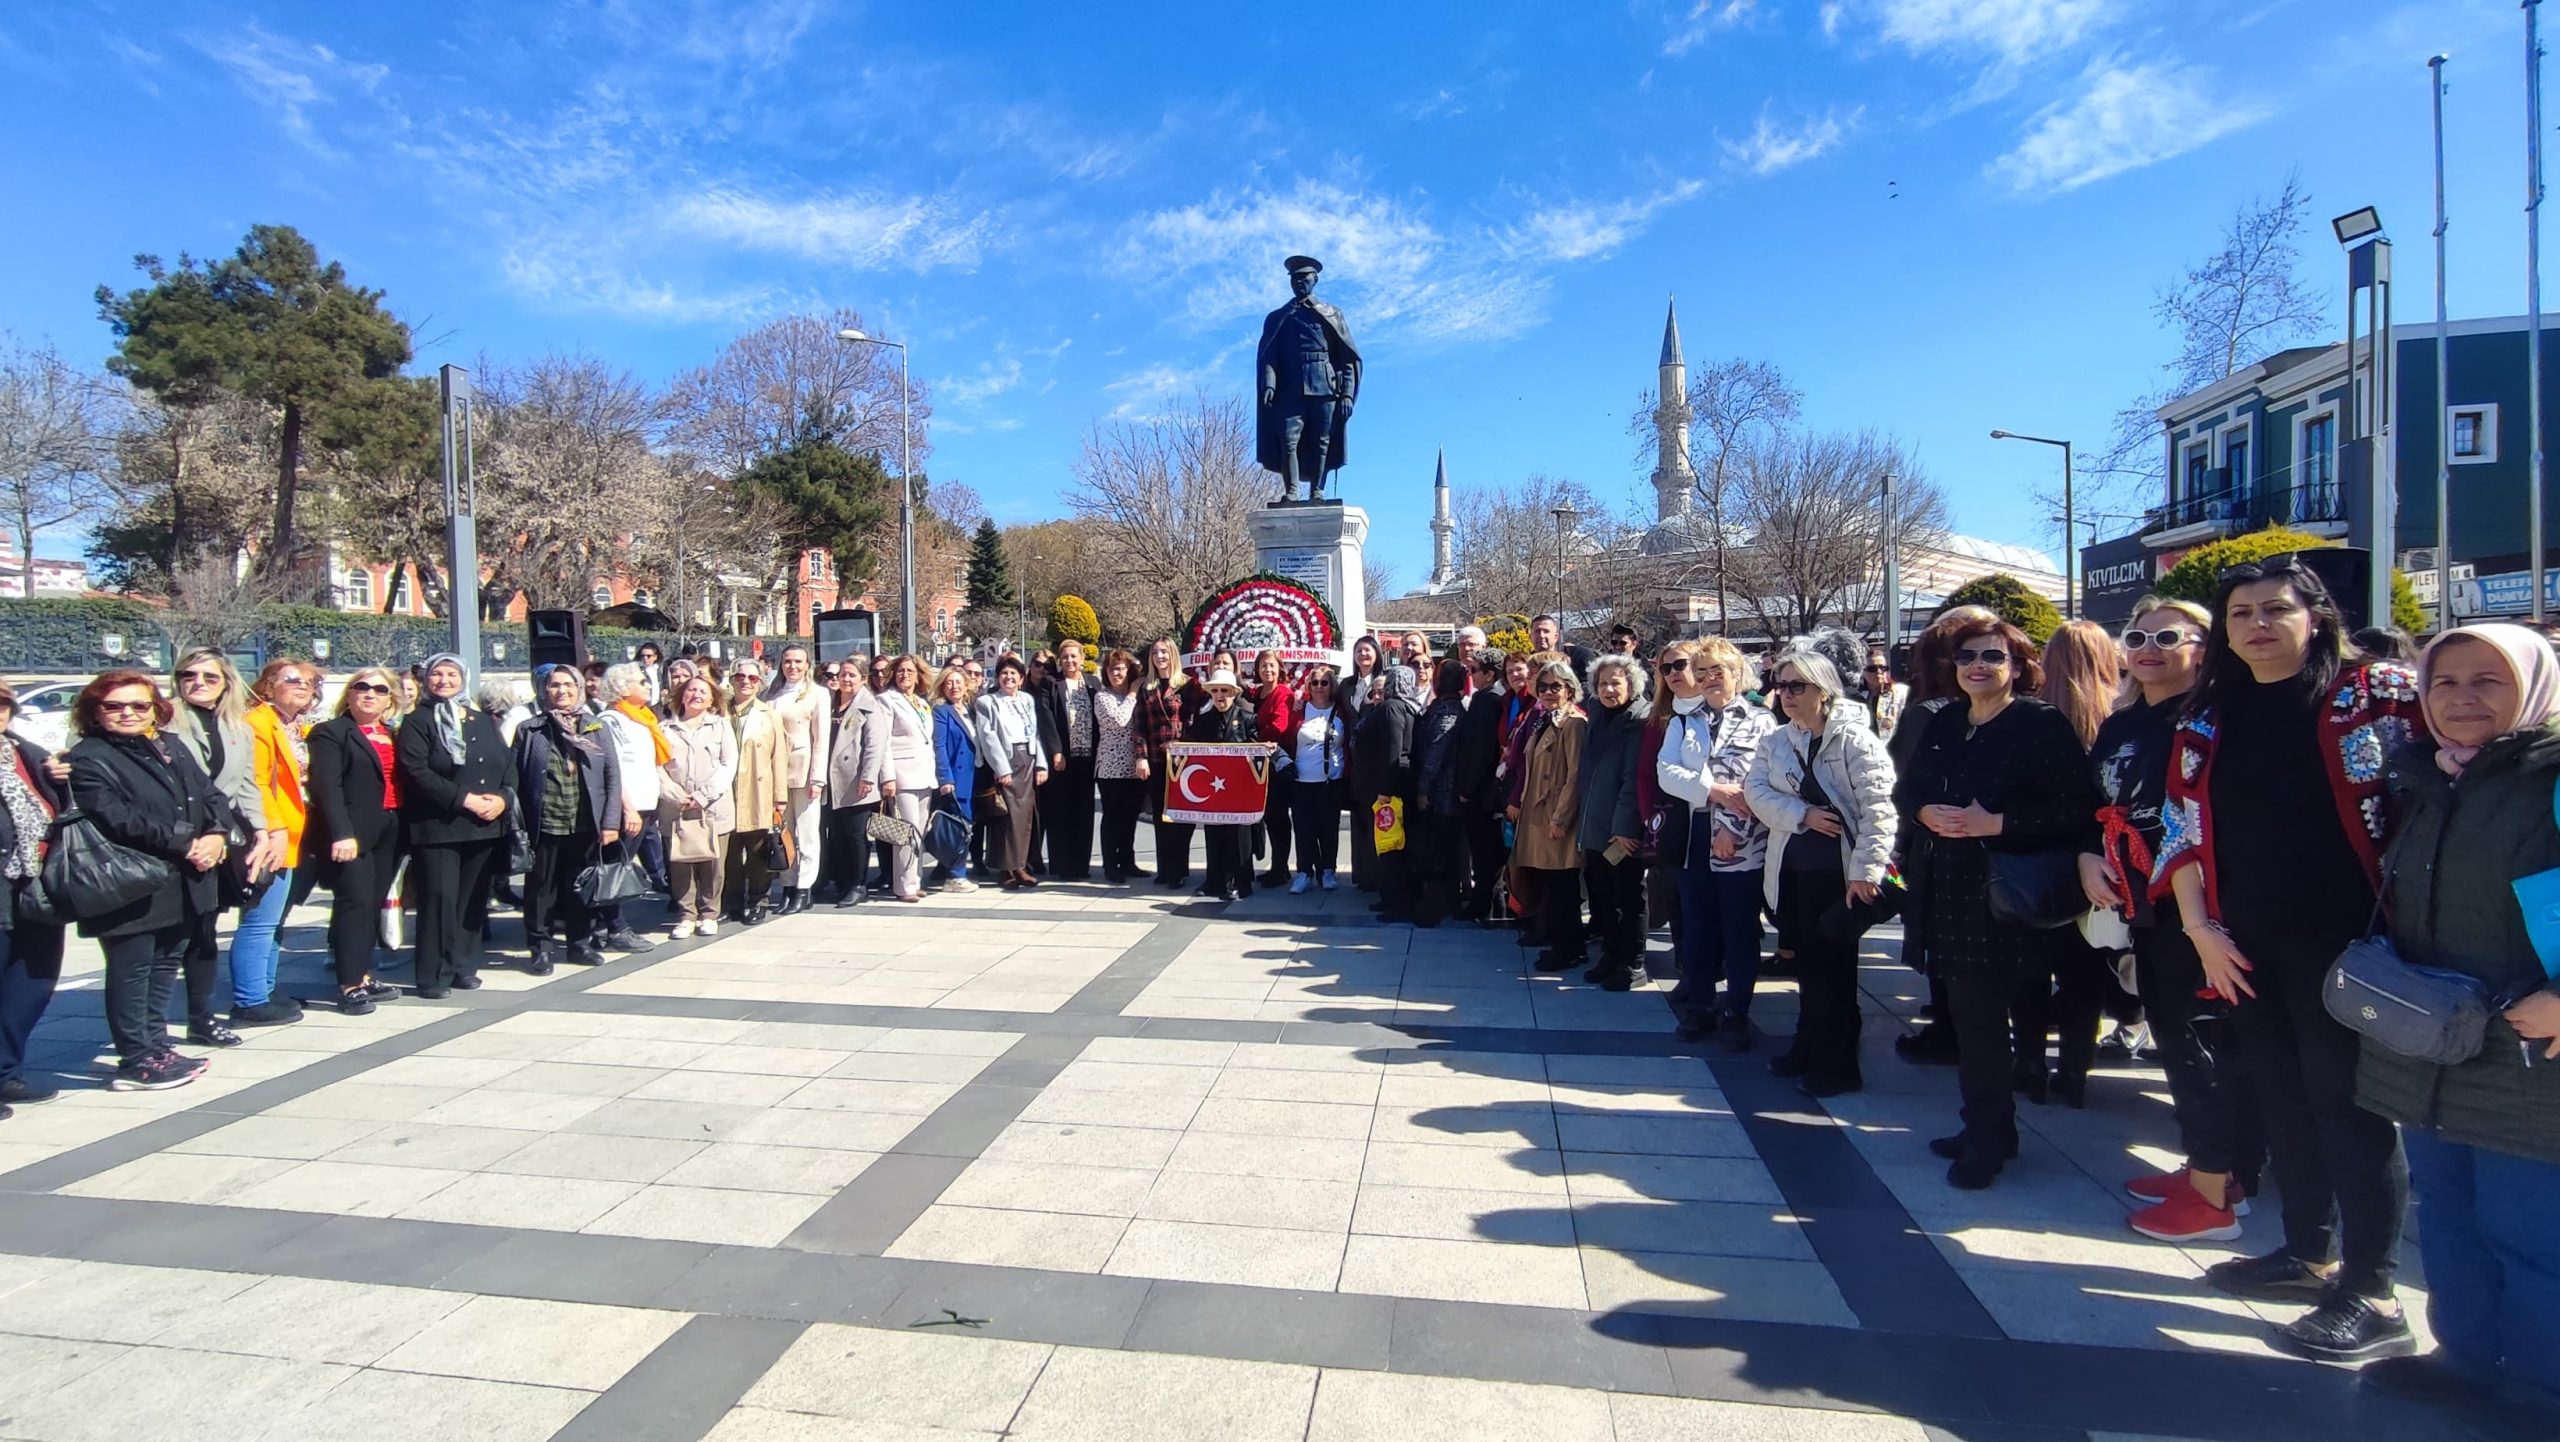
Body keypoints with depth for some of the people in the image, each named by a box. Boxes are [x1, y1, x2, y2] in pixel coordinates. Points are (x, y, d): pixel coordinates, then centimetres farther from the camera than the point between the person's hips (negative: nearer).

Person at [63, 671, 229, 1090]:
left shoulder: (172, 748, 15)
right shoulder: (87, 759, -8)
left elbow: (210, 795, 11)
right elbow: (118, 819, -19)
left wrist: (217, 835, -8)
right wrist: (184, 846, -19)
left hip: (184, 883, 7)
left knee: (164, 966, 15)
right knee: (132, 971, 1)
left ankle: (157, 1047, 25)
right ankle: (137, 1062, 7)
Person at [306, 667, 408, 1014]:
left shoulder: (392, 734, 17)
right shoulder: (332, 732, -2)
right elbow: (327, 787, -12)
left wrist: (403, 828, 5)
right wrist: (341, 833, -22)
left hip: (388, 831, 6)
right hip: (352, 832, -6)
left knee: (374, 904, 11)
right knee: (356, 903, -9)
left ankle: (364, 976, 19)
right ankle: (350, 986, -5)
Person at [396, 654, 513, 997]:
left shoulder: (484, 722, 17)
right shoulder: (417, 724, 1)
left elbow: (509, 764, 13)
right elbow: (418, 773, -12)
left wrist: (503, 798, -6)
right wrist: (466, 799, -17)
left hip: (486, 826, 5)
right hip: (437, 826, -5)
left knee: (474, 899, 7)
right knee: (441, 898, -7)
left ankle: (464, 967, 17)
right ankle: (435, 976, 0)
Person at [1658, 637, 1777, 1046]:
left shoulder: (1760, 721, 1)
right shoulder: (1683, 722, 10)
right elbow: (1666, 773, -4)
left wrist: (1733, 829, -15)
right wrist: (1714, 791, -18)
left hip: (1743, 842, -3)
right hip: (1695, 837, 3)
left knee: (1740, 931, 4)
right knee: (1697, 928, 8)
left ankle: (1736, 1013, 16)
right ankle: (1699, 1006, 21)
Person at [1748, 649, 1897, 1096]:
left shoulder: (1856, 740, -12)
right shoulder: (1775, 741, 9)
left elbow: (1878, 809, -17)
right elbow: (1756, 791, -2)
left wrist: (1866, 871, -22)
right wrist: (1803, 814, -17)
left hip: (1839, 871, -6)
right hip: (1793, 868, 6)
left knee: (1834, 966, 2)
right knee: (1808, 960, 16)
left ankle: (1838, 1065, 15)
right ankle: (1810, 1050, 30)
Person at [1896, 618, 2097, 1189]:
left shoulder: (2042, 724, -8)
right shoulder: (1942, 725, 12)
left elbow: (2075, 809, -15)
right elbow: (1905, 789, 14)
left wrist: (1995, 823, -21)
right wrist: (1926, 812, -7)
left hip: (2003, 895, -6)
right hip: (1946, 890, 6)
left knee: (1982, 1015, -2)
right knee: (1967, 1013, 13)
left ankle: (1988, 1138, 14)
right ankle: (1986, 1126, 27)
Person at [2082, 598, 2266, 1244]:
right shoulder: (2120, 726, 14)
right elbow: (2093, 806, 17)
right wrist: (2088, 857, 1)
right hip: (2145, 907, 8)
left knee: (2204, 1040, -1)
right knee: (2171, 1034, 16)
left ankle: (2214, 1196, 9)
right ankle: (2202, 1166, 30)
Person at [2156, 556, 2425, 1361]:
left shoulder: (2378, 694, -4)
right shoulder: (2208, 718, 9)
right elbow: (2182, 826, 9)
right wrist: (2199, 926, 2)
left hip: (2342, 936, -5)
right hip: (2243, 945, 5)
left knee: (2345, 1099, -1)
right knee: (2281, 1097, 14)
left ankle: (2373, 1296, 9)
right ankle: (2309, 1254, 29)